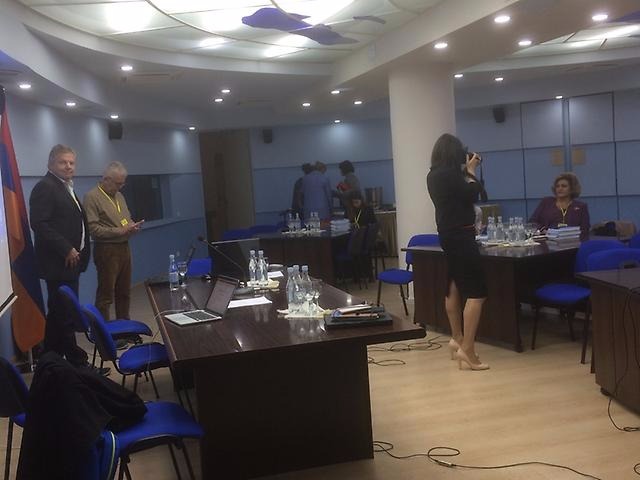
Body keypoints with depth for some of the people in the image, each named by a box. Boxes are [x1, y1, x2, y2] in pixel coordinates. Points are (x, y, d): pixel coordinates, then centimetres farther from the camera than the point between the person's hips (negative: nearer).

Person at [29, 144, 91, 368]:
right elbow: (39, 224, -20)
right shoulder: (45, 187, -11)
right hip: (59, 263, -10)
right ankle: (76, 361, 1)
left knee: (59, 314, 14)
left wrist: (79, 251, 15)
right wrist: (66, 250, -20)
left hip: (70, 261, 10)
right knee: (65, 314, -5)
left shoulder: (66, 187, 18)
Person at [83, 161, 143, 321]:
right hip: (107, 250, -7)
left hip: (124, 248, 8)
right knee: (106, 295, -1)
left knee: (124, 292, 13)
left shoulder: (119, 196, 15)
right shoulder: (92, 197, -10)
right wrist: (121, 231, -18)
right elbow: (93, 229, -17)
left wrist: (133, 226, 0)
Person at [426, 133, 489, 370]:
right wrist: (470, 171, -2)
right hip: (460, 235, -10)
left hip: (448, 234, 10)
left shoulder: (434, 175, 9)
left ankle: (457, 338, 29)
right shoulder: (449, 173, -19)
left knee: (455, 287, 18)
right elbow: (472, 195, -14)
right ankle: (467, 349, -12)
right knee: (477, 292, -9)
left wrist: (465, 171, 11)